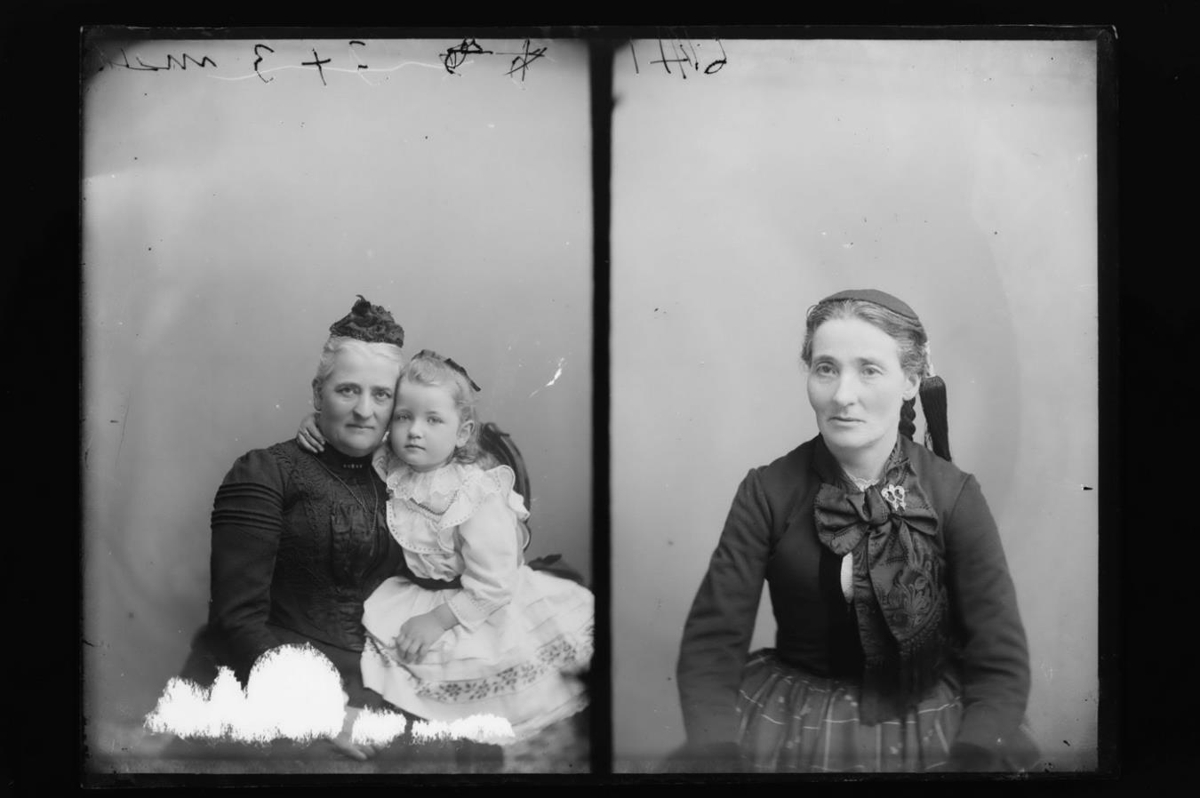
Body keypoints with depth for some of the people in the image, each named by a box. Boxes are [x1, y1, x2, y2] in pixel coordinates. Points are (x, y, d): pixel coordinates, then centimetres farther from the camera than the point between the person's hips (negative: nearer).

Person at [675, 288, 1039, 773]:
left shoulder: (954, 496, -7)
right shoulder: (769, 492, -6)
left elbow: (1000, 664, -7)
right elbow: (710, 646, -7)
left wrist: (970, 759, -25)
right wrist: (716, 756, -23)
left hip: (926, 717, 0)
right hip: (789, 712, 0)